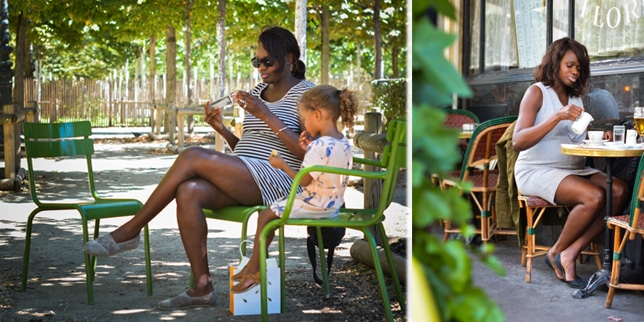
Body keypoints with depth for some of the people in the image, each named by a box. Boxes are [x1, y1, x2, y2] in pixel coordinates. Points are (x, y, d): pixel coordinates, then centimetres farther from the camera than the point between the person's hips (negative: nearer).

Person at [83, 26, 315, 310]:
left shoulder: (306, 93, -1)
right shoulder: (257, 91, 21)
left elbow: (307, 152, -13)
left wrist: (267, 115, -17)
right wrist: (222, 129, 4)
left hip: (276, 180, -7)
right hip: (242, 181, 7)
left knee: (193, 157, -24)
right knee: (188, 192, -26)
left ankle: (130, 231, -11)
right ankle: (202, 288, -21)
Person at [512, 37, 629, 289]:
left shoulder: (575, 97, 16)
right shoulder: (537, 92, -4)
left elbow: (579, 140, 14)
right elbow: (518, 142, -17)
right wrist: (557, 117, -27)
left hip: (573, 168, 7)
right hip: (536, 171, -7)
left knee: (620, 190, -19)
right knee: (594, 197, -29)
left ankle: (570, 252, -17)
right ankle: (556, 253, -6)